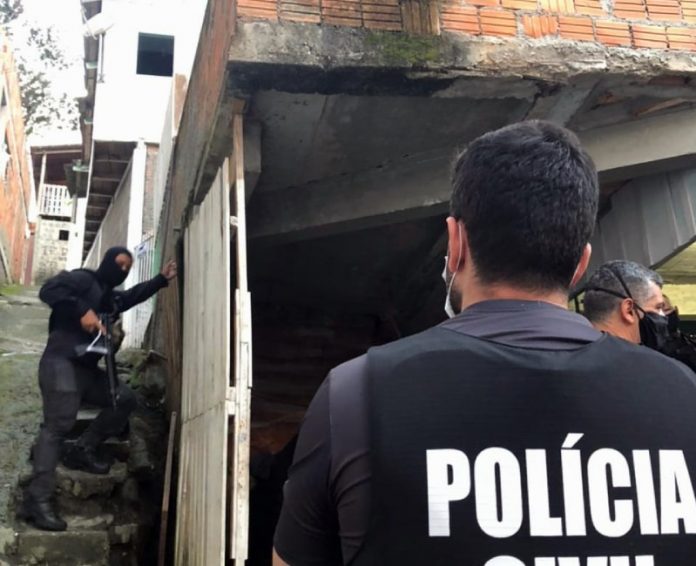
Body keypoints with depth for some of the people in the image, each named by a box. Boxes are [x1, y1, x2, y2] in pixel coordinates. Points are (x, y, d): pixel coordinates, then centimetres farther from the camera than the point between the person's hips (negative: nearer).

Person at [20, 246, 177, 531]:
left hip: (88, 368, 9)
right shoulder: (84, 279, -3)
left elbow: (135, 294, 40)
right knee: (58, 425, -19)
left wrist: (162, 279, 32)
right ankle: (37, 499, -22)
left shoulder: (112, 297, 21)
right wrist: (82, 311, -25)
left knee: (125, 398, 9)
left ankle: (83, 451, 8)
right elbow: (48, 290, -19)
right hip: (61, 363, -9)